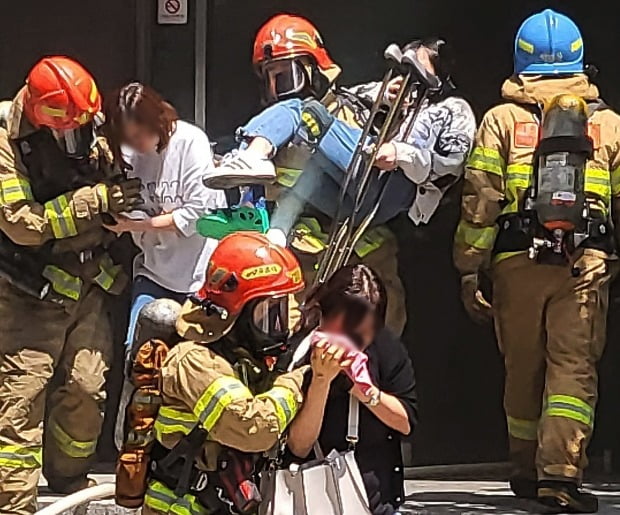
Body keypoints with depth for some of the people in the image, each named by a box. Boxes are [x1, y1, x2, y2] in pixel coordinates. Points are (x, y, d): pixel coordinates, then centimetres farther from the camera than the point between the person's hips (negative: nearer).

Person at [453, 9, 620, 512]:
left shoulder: (502, 119, 7)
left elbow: (481, 201, 0)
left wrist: (471, 269, 3)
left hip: (518, 261, 1)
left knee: (524, 368, 13)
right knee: (574, 367, -3)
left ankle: (528, 471, 24)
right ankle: (560, 473, -16)